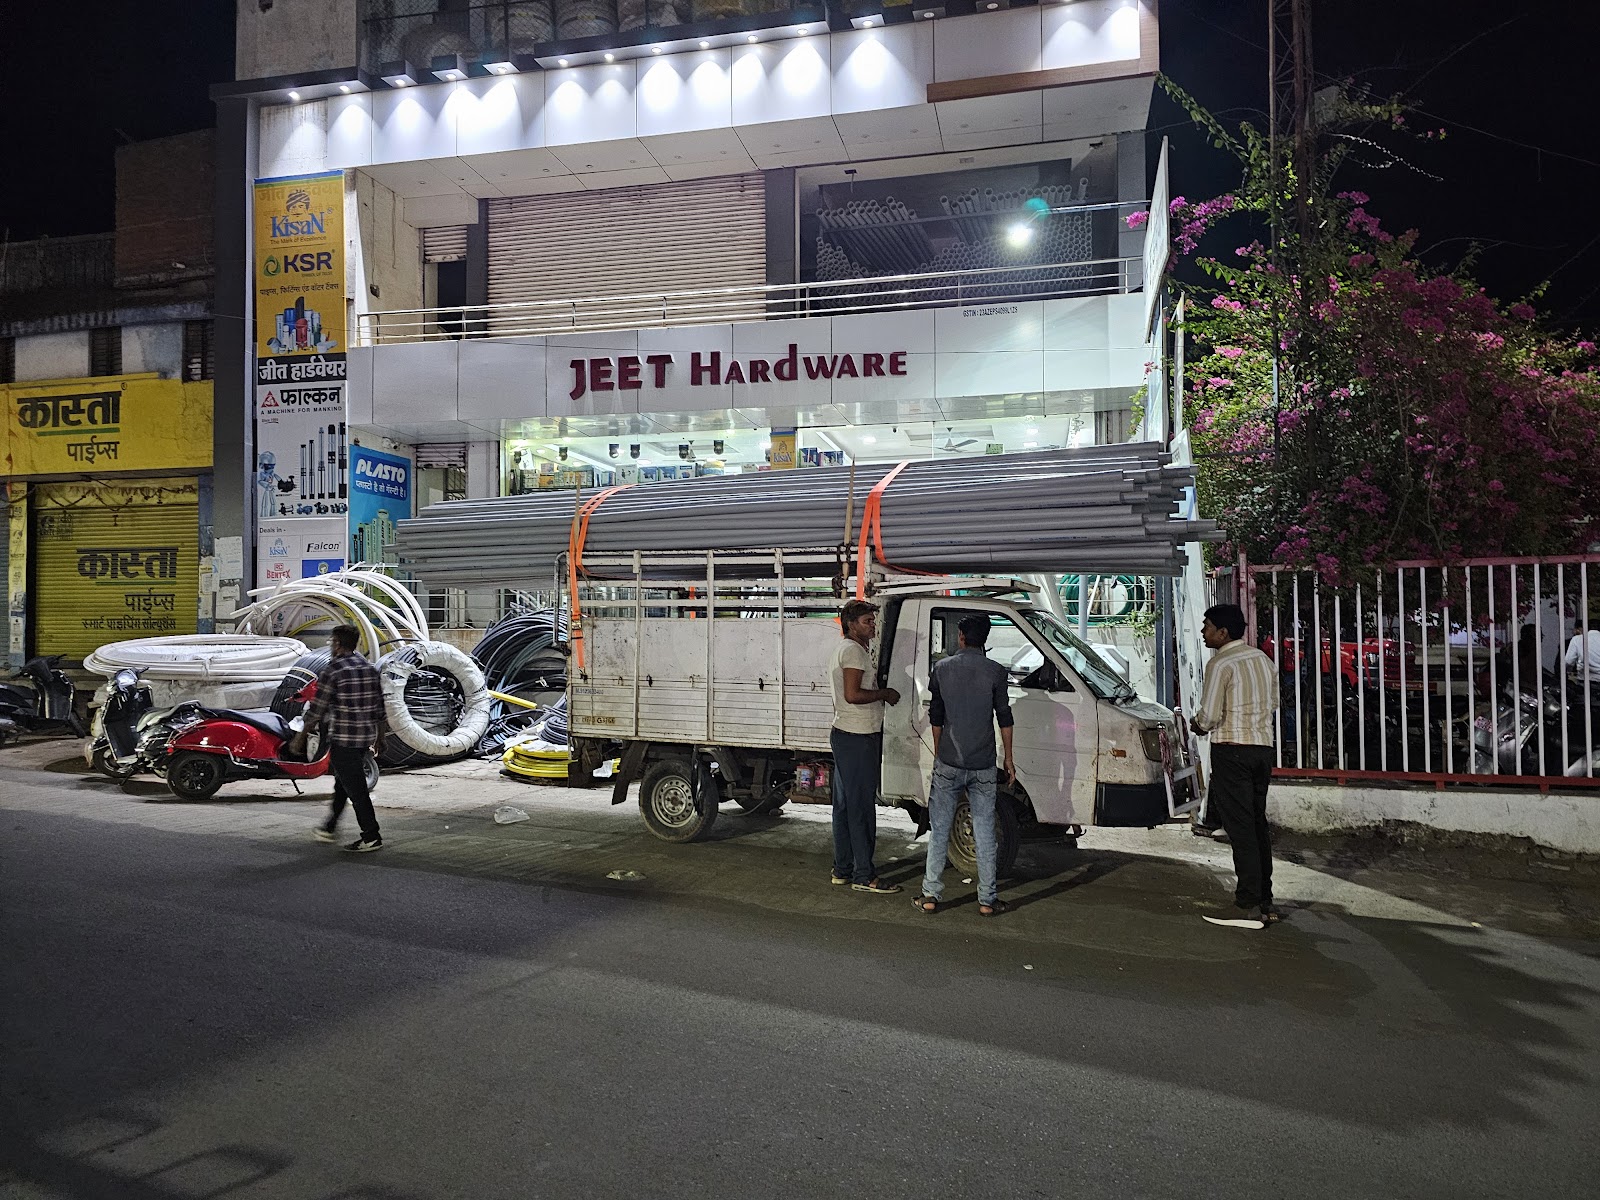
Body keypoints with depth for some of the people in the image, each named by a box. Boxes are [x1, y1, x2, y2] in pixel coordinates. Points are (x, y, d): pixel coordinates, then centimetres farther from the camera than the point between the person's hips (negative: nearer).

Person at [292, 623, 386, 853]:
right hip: (367, 737, 8)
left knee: (356, 788, -2)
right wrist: (378, 735, 22)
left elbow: (317, 709, -12)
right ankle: (329, 827, 34)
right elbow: (379, 706, 12)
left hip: (343, 738, -8)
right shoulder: (370, 668, 8)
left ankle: (372, 837, -1)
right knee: (342, 783, 21)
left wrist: (300, 737, -1)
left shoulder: (332, 670, -12)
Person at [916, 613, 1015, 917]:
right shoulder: (995, 671, -3)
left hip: (947, 764, 0)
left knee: (939, 831, 8)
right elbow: (1004, 718, -1)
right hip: (983, 767, 0)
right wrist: (1009, 759, 9)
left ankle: (930, 895, 10)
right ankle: (987, 900, 10)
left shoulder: (942, 668, 0)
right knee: (985, 833, 6)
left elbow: (936, 717, 5)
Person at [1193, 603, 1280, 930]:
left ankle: (1250, 906, -6)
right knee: (1257, 823, 14)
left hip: (1232, 750, -8)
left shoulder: (1220, 664, -12)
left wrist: (1198, 726, 5)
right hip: (1263, 747, 8)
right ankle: (1264, 899, 20)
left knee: (1240, 826, -6)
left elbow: (1209, 716, -15)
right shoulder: (1263, 660, 13)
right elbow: (1273, 704, 21)